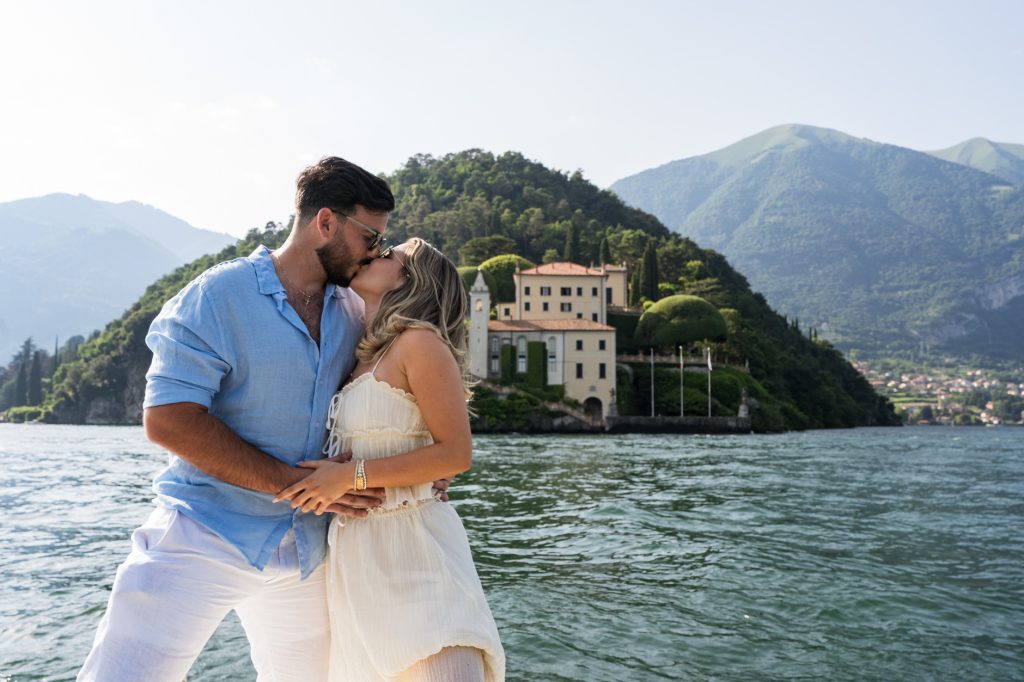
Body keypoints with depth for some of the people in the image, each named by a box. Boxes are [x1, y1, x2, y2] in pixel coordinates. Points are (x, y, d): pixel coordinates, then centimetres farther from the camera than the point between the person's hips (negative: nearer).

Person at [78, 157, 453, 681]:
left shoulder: (353, 314, 7)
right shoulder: (219, 295, -9)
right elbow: (168, 419, -17)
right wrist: (296, 482, -21)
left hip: (304, 550, 5)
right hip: (206, 534, -5)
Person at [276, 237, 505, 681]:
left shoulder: (420, 342, -8)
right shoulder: (361, 359, 16)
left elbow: (456, 453, -15)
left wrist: (352, 477, -17)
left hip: (414, 550, -8)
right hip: (354, 560, 8)